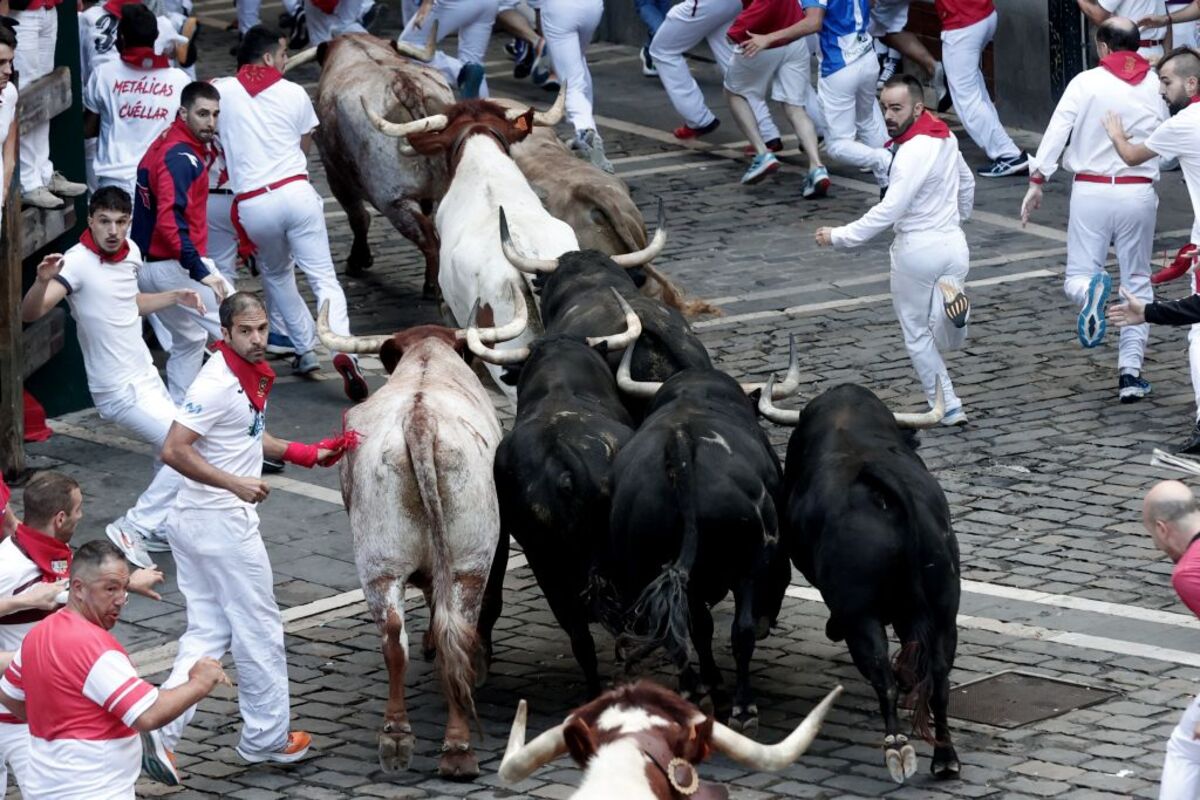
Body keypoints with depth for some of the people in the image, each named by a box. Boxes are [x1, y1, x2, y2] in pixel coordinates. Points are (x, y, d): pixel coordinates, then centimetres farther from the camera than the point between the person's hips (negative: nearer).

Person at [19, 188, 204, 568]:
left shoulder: (131, 252, 1)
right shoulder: (78, 263, -23)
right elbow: (30, 313, -35)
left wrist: (175, 297, 12)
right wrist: (44, 280, -54)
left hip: (145, 375, 8)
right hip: (119, 390, -8)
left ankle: (156, 530, 37)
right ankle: (132, 529, -4)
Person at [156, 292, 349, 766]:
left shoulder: (252, 376, 9)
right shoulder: (218, 384, -21)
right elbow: (174, 450, -26)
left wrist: (305, 454, 22)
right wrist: (234, 483, -29)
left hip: (193, 522, 9)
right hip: (223, 525, -9)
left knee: (207, 633, 11)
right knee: (259, 632, 5)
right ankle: (267, 738, 18)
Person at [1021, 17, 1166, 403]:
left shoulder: (1085, 83, -5)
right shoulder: (1156, 86, 2)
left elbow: (1057, 131, -10)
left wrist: (1037, 181, -7)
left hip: (1091, 193, -2)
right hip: (1139, 194, 2)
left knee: (1077, 276, 7)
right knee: (1137, 284, 13)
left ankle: (1091, 290, -31)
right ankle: (1130, 372, 7)